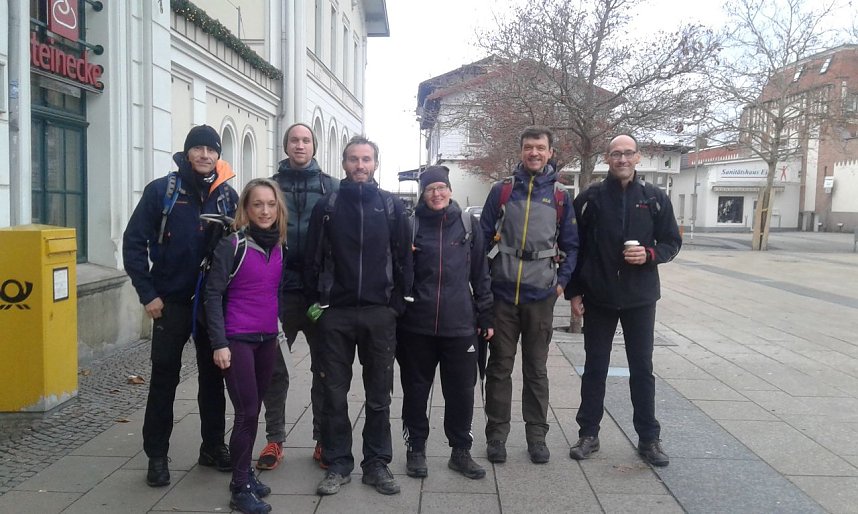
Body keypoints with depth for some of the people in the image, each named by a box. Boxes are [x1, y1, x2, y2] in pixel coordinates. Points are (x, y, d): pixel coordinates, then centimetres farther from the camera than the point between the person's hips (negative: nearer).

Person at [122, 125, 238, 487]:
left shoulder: (227, 196, 4)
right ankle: (157, 456, 17)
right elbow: (134, 243, -5)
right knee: (164, 378, 4)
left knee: (213, 375, 12)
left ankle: (213, 446, 26)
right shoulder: (161, 190, -5)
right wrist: (148, 294, -9)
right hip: (171, 302, -3)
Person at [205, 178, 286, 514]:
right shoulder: (232, 245, -10)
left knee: (254, 410, 12)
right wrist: (219, 343, -14)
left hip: (268, 339, 5)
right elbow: (213, 294, -11)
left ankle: (245, 473, 26)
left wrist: (281, 329, 15)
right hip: (237, 340, -5)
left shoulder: (279, 246, 7)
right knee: (247, 412, -5)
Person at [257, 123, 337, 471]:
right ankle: (274, 439, 21)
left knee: (324, 367, 8)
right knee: (273, 367, 7)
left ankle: (323, 439, 21)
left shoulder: (331, 187, 5)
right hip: (279, 290, 1)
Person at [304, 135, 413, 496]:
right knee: (334, 394, 6)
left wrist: (397, 304, 0)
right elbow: (312, 259, 5)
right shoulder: (326, 206, 4)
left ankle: (376, 463, 21)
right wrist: (315, 303, 0)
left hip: (379, 313, 0)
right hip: (335, 314, 0)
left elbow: (403, 258, 5)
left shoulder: (392, 206, 5)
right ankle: (337, 464, 19)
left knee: (379, 395, 7)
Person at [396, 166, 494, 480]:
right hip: (416, 325, 0)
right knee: (416, 390, 10)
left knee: (462, 391, 8)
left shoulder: (468, 224, 4)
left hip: (460, 324, 1)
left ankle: (461, 451, 24)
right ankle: (416, 449, 26)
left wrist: (485, 317, 5)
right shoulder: (411, 225, 2)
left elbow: (480, 272, 6)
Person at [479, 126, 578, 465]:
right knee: (499, 367, 7)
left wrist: (562, 280, -1)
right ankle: (496, 434, 18)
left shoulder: (560, 196, 4)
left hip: (541, 295, 1)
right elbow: (484, 237, 3)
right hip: (502, 293, 0)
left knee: (536, 369, 11)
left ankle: (536, 435, 22)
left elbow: (571, 244, 9)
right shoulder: (502, 191, 2)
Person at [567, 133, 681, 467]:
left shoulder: (655, 198, 2)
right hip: (598, 299, 0)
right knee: (595, 368, 9)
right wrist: (574, 293, -2)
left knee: (642, 368, 9)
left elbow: (672, 243, 7)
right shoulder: (590, 198, -1)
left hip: (640, 299, 1)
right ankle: (588, 434, 20)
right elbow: (574, 249, 2)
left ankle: (649, 439, 21)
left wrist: (650, 254, -14)